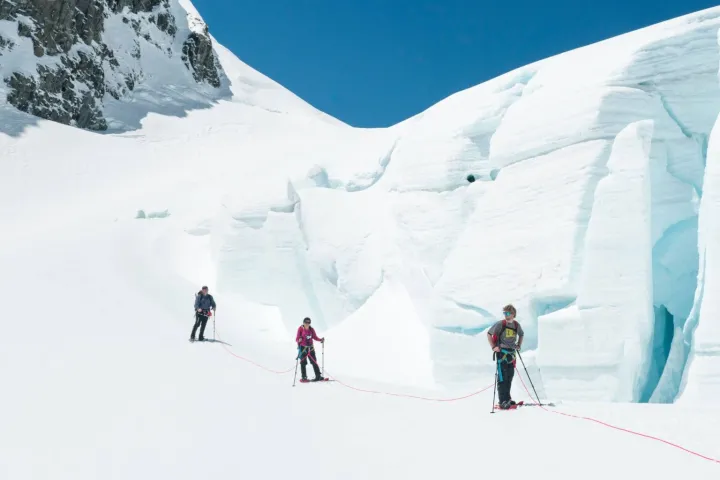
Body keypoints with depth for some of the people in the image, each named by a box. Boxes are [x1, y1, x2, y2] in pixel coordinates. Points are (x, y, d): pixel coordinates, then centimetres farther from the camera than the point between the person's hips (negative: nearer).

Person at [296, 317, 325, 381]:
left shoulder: (311, 329, 3)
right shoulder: (300, 328, -8)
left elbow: (315, 337, 12)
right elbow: (297, 339, -10)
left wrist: (320, 340, -5)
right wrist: (299, 340, -32)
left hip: (310, 347, 3)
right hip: (303, 347, -3)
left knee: (314, 362, 3)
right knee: (303, 363, -2)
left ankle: (318, 376, 7)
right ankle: (304, 377, 6)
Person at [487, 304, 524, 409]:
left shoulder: (516, 325, 3)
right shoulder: (500, 324, -11)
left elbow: (521, 334, 24)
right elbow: (489, 334, -3)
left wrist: (519, 345, 13)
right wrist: (493, 347, -10)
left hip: (511, 352, 6)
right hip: (501, 352, -6)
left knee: (510, 377, 12)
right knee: (502, 377, -9)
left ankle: (507, 398, 23)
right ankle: (503, 401, -9)